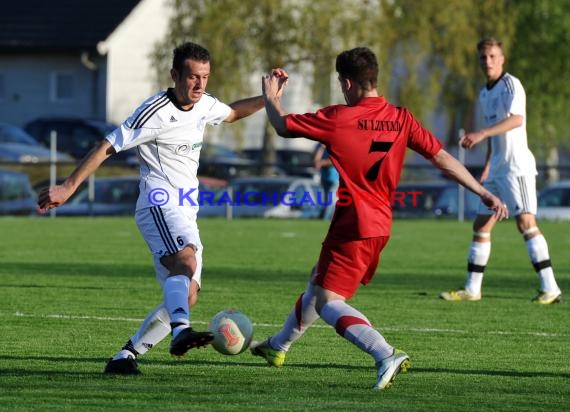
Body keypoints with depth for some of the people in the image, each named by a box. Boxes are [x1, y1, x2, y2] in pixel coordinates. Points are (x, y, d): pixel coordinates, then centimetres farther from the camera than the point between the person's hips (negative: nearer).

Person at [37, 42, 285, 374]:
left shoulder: (204, 105, 12)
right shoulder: (156, 113, -12)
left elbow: (232, 113, 37)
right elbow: (107, 147, -10)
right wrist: (68, 188, -14)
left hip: (185, 214, 9)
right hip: (160, 203, -9)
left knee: (187, 295, 2)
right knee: (186, 262, -35)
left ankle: (126, 356, 6)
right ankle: (181, 331, -58)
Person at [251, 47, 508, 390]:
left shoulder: (337, 119, -14)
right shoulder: (400, 119, 0)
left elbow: (283, 126, -4)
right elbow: (442, 158, -2)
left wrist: (271, 97, 17)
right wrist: (484, 193, 2)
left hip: (353, 225, -8)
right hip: (381, 224, 8)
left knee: (327, 302, -7)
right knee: (319, 281, 25)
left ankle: (387, 356, -28)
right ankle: (278, 346, 44)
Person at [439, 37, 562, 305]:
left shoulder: (511, 85, -9)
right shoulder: (485, 94, 17)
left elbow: (516, 119, -26)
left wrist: (481, 134, -36)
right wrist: (488, 166, 23)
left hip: (517, 166, -9)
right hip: (497, 169, 9)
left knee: (526, 222, -18)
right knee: (481, 227, 9)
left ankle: (550, 288, -19)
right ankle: (472, 290, 16)